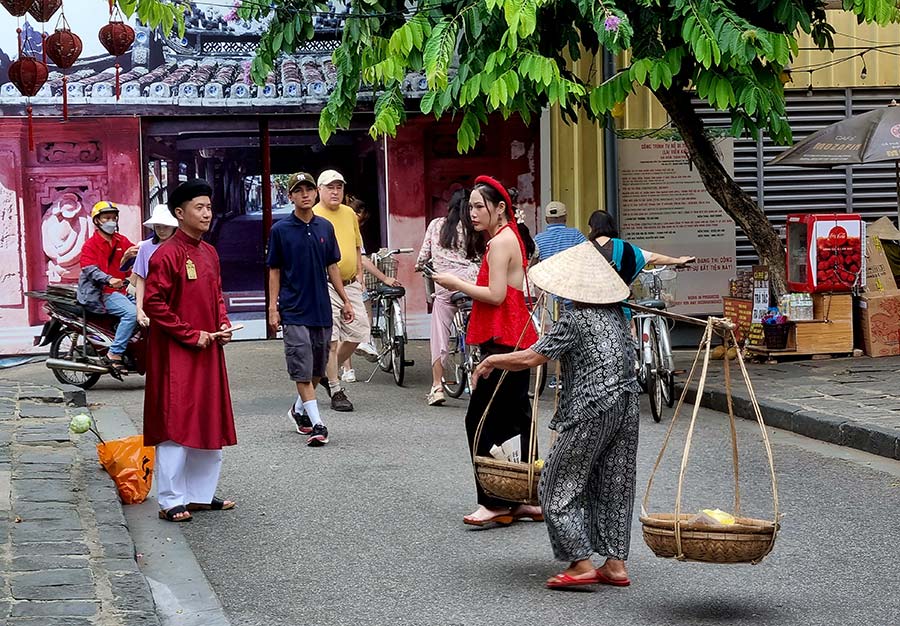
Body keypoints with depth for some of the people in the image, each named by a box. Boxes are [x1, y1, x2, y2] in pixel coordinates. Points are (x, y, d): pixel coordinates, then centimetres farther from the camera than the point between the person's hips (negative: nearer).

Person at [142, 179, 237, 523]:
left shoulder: (209, 253, 11)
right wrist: (191, 335, -15)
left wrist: (223, 326, 4)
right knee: (176, 426, -5)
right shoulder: (167, 255, -13)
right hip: (176, 354, -8)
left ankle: (201, 494, 22)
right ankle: (171, 502, 1)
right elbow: (153, 303, -16)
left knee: (211, 424, 11)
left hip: (208, 352, 8)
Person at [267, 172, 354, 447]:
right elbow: (274, 271, 0)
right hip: (294, 310, -4)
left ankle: (299, 409, 33)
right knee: (302, 369, -8)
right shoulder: (280, 230, -3)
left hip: (322, 308, 4)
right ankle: (317, 424, -9)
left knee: (317, 369, 12)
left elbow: (332, 267, 13)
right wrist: (273, 308, -6)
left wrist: (345, 300, 11)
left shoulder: (325, 227, 7)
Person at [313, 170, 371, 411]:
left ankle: (329, 371, 29)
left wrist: (359, 277, 16)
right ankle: (336, 391, 4)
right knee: (331, 339, -4)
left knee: (359, 331, 8)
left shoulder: (350, 214, 12)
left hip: (350, 285, 6)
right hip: (325, 286, -6)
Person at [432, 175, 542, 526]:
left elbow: (496, 295, -19)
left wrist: (456, 283, -9)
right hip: (517, 339, 11)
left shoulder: (500, 242, -13)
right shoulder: (510, 238, 18)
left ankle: (495, 502, -7)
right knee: (518, 420, 13)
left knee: (479, 421, -9)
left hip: (503, 342, -11)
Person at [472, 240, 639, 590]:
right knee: (614, 484, 14)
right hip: (626, 405, 8)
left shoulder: (574, 320, -11)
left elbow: (531, 358, -14)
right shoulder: (616, 314, 11)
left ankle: (581, 563, -2)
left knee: (559, 484, 3)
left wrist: (491, 361, 2)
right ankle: (615, 563, 14)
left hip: (592, 411, -7)